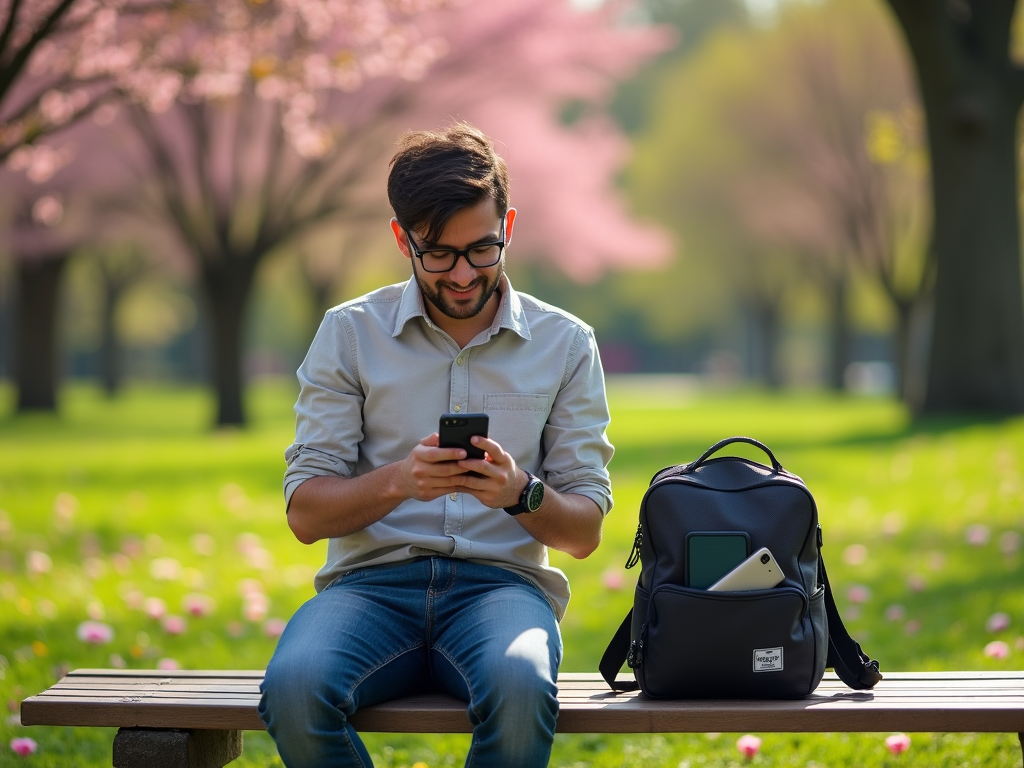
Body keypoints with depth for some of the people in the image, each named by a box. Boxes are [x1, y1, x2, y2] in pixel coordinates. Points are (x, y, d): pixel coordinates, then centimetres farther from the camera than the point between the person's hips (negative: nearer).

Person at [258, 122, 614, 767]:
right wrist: (398, 480, -17)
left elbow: (585, 531, 9)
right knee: (294, 690, -35)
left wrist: (521, 492, -14)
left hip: (500, 581, 0)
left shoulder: (566, 344, 10)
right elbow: (305, 513, 3)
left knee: (520, 691, -38)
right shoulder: (349, 333, 8)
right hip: (373, 579, 0)